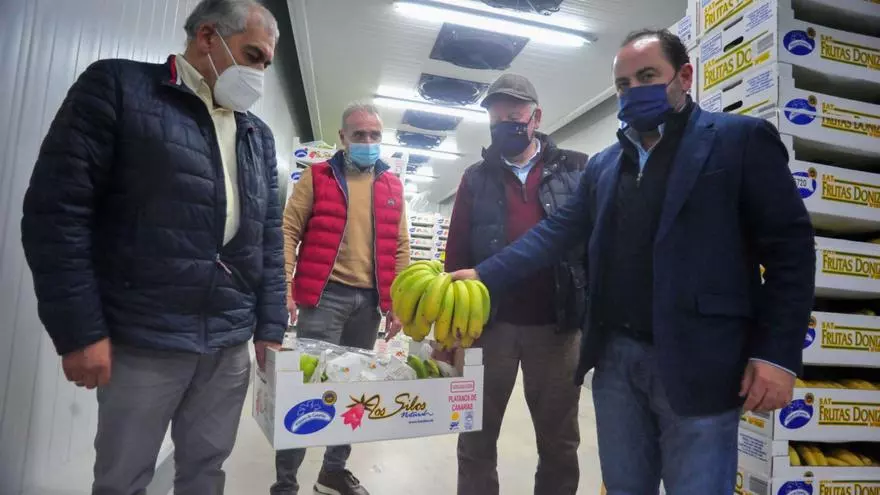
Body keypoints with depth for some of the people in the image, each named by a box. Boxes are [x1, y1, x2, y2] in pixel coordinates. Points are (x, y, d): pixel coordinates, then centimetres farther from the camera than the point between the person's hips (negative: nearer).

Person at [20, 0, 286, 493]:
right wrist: (79, 330, -12)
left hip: (231, 342, 4)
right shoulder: (116, 85, -1)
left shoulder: (259, 135, 13)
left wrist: (270, 327, 6)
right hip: (141, 340, -4)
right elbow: (57, 208, -8)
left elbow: (270, 238, 11)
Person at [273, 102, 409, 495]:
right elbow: (289, 231, -2)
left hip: (370, 300, 4)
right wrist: (283, 287, -12)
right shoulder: (317, 176, 4)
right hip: (324, 295, -4)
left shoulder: (392, 186, 12)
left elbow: (399, 247, 10)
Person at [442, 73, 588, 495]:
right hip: (488, 324, 1)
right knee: (476, 439, 13)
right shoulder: (476, 179, 8)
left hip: (557, 325, 0)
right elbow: (456, 252, 4)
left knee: (560, 442, 14)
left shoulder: (575, 170, 5)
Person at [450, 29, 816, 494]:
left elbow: (789, 247, -5)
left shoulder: (740, 139, -1)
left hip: (696, 363, -4)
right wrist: (483, 275, -3)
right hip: (615, 357, 5)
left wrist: (777, 353, -12)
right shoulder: (603, 165, 14)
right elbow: (556, 231, 7)